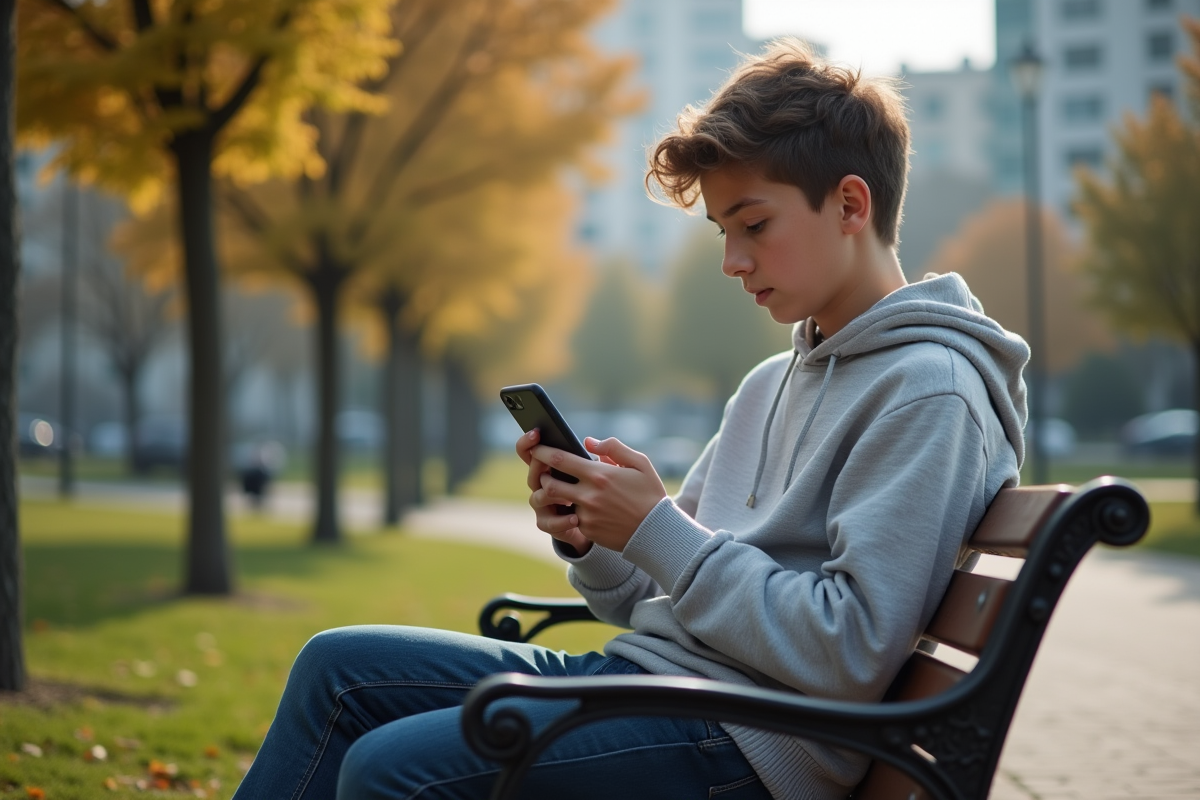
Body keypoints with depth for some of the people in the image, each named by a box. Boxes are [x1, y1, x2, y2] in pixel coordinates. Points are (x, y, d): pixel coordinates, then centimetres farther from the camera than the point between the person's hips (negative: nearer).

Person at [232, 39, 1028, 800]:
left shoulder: (927, 392, -12)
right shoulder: (774, 383, 17)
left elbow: (850, 654, -20)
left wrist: (655, 529, -17)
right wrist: (589, 539, -5)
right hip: (644, 670, 9)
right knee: (337, 666, 6)